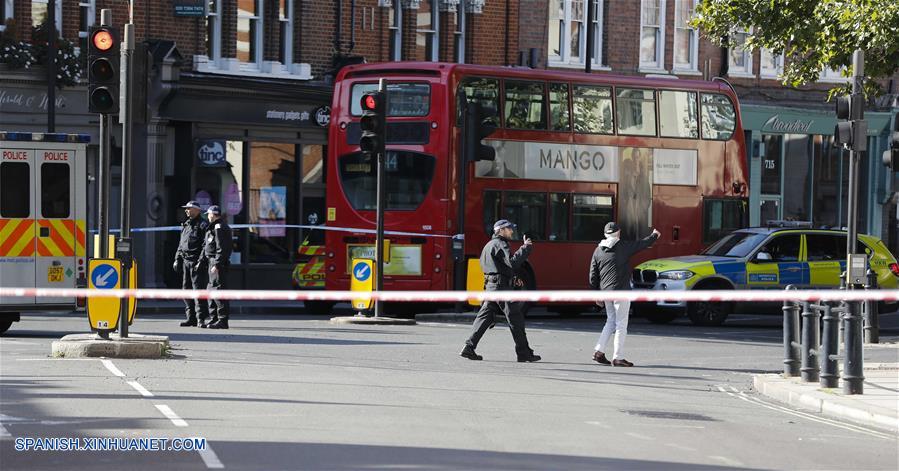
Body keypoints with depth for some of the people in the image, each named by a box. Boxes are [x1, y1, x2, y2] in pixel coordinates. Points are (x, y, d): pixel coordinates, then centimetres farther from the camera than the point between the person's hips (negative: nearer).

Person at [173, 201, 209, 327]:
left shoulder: (202, 225, -5)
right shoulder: (185, 225, 20)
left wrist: (201, 261, -19)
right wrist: (177, 259, 17)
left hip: (196, 262, -8)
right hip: (185, 262, 9)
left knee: (198, 289, -11)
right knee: (186, 289, 8)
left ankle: (201, 319, -12)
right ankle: (191, 318, 14)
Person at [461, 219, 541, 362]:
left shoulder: (489, 245, 21)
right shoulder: (500, 244, -11)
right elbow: (513, 262, -24)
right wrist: (525, 248, -17)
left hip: (490, 286, 9)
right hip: (502, 286, -9)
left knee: (484, 317, 6)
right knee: (516, 319, -3)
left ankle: (469, 347, -2)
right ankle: (524, 353, -1)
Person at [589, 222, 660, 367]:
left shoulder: (598, 251, 8)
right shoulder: (624, 246, -5)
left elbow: (593, 276, 10)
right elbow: (643, 244, 8)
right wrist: (655, 235, 28)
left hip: (605, 292, 6)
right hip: (620, 291, -6)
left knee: (611, 321, 18)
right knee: (621, 324, -1)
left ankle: (599, 352, 10)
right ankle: (618, 358, -3)